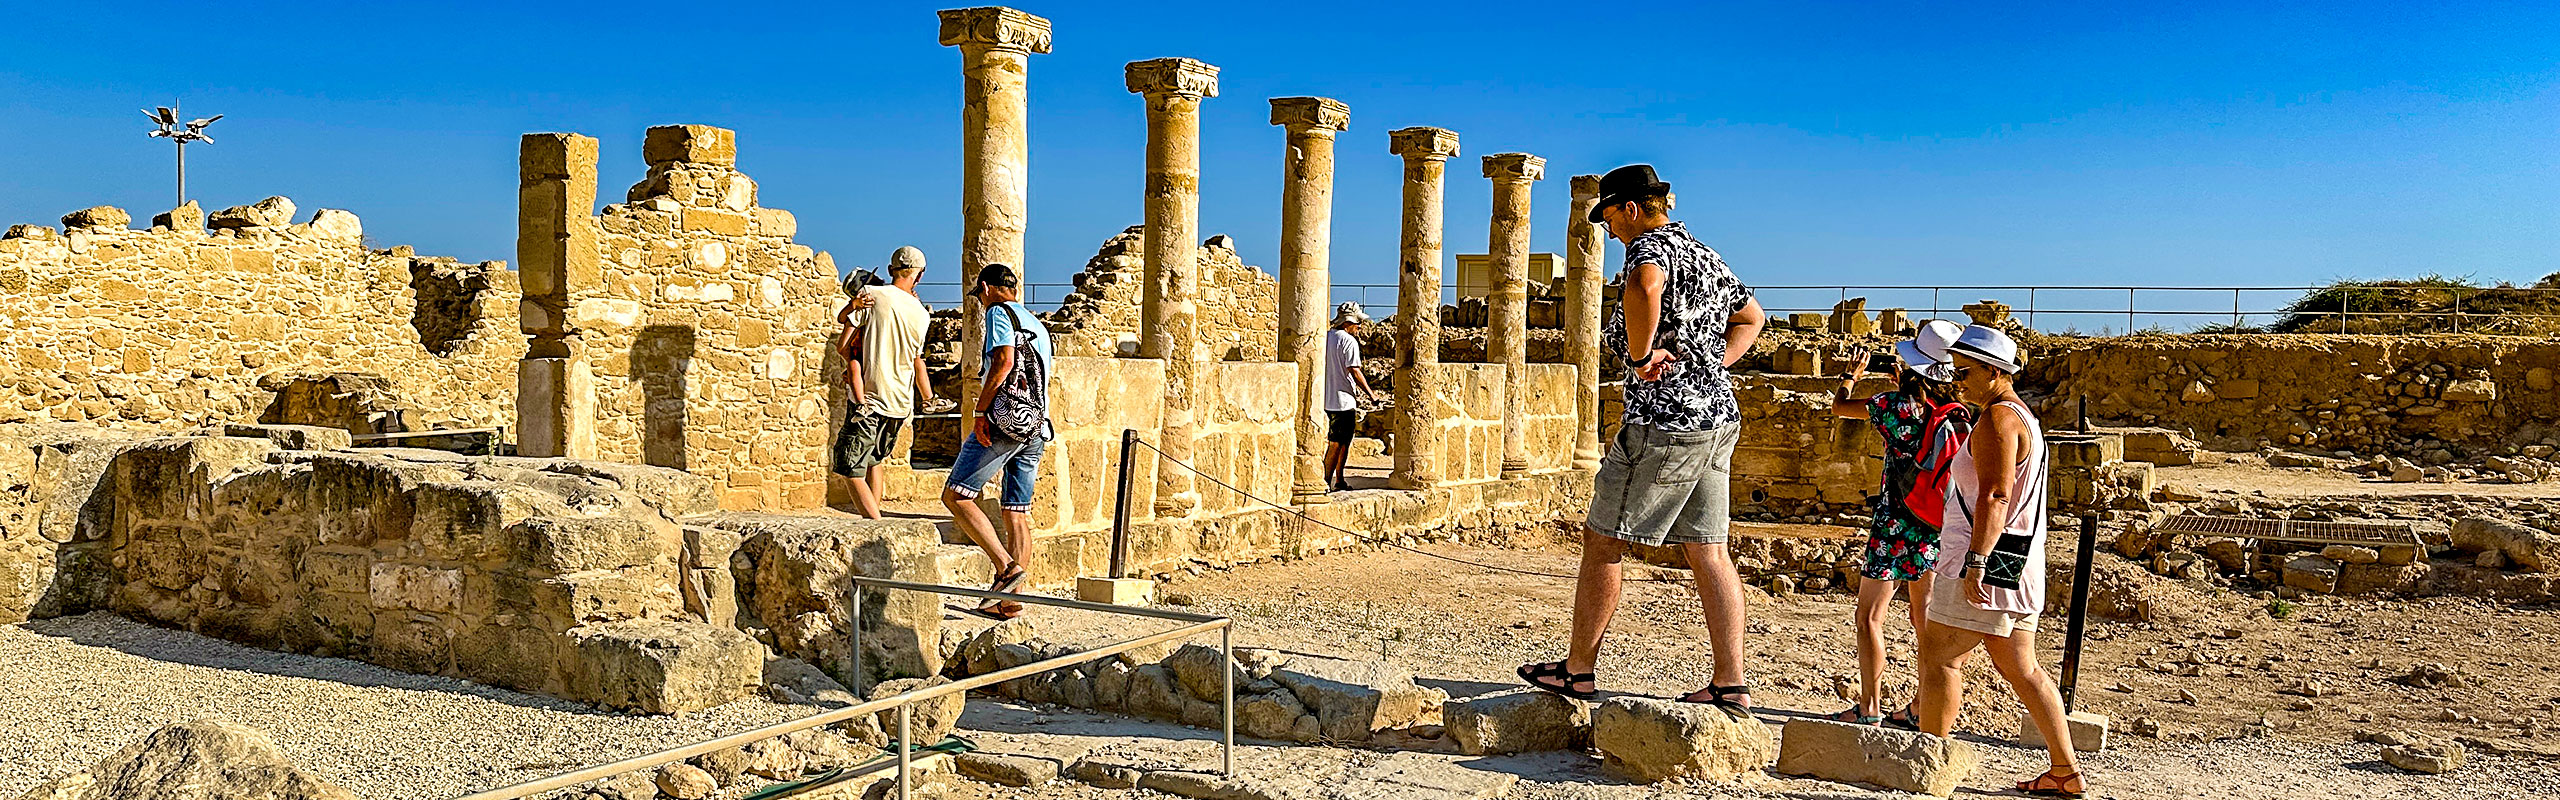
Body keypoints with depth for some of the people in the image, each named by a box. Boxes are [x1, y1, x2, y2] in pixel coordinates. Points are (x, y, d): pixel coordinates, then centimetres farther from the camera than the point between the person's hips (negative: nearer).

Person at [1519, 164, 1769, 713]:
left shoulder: (1650, 246, -9)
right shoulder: (1705, 255, 19)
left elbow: (1644, 285, -35)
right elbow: (1752, 317, 32)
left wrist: (1639, 357, -23)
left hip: (1664, 420, -9)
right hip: (1719, 418, 9)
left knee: (1602, 540, 3)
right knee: (1708, 552, 8)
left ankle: (1576, 669, 11)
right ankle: (1730, 684, 7)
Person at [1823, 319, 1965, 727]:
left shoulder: (1894, 406, -14)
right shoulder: (1957, 412, 0)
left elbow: (1839, 406, 1)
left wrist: (1850, 377, 21)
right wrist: (1902, 384, 30)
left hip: (1896, 525, -6)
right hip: (1937, 527, 6)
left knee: (1870, 616, 0)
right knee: (1925, 616, 15)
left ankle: (1869, 709, -2)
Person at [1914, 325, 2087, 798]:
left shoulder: (1998, 419, -12)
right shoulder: (2024, 418, 21)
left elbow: (1995, 495, -23)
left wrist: (1976, 560, -28)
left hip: (1987, 563, -10)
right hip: (2016, 565, 10)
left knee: (1939, 657, -7)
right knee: (2021, 670, 13)